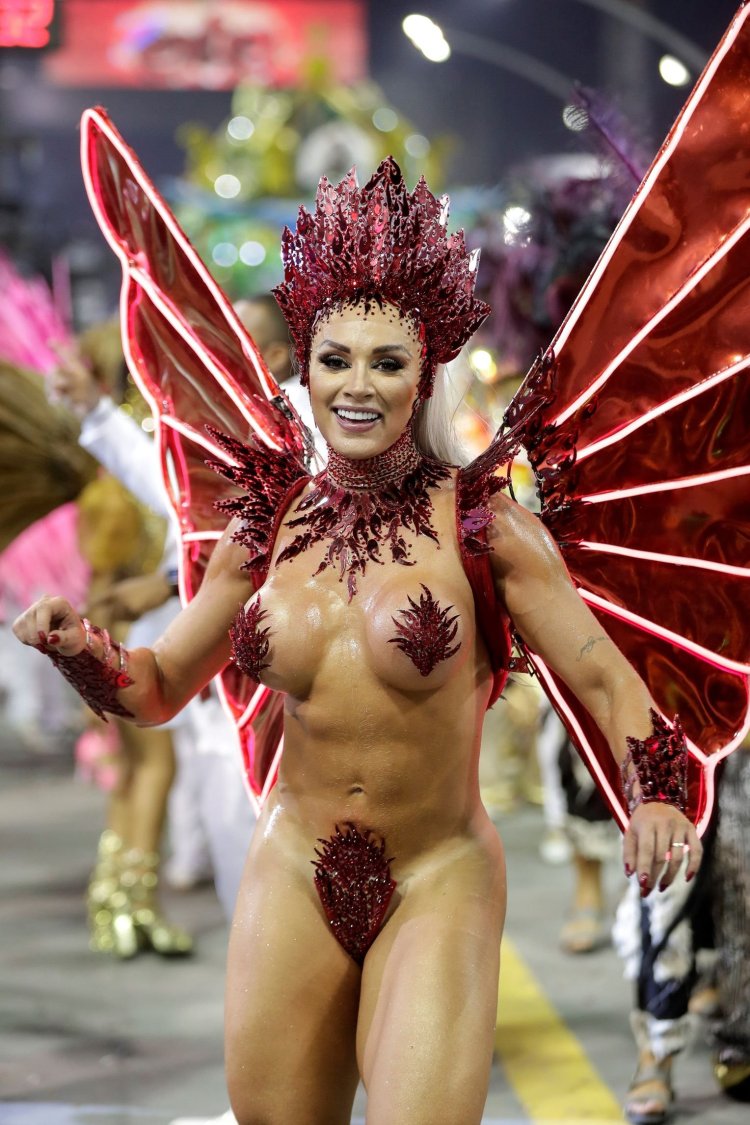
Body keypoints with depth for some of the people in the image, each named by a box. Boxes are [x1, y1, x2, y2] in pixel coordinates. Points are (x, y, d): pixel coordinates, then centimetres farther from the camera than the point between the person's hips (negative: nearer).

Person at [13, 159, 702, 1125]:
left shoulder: (481, 524, -7)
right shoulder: (266, 531, 3)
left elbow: (604, 680, -4)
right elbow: (156, 686, 13)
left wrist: (653, 796, -21)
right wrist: (76, 646, -7)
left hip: (437, 887, -3)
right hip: (292, 883, 3)